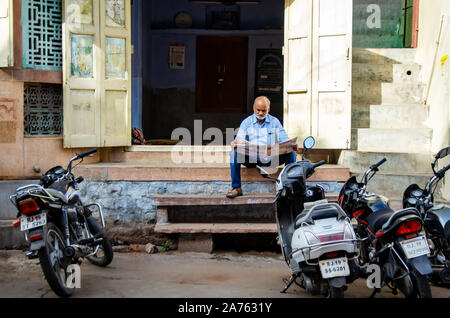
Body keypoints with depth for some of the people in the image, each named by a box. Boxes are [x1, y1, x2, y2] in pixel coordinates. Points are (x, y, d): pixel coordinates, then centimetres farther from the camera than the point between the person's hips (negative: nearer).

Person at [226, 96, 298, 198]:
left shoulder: (274, 122, 14)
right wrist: (235, 144, -23)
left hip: (271, 158, 1)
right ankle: (236, 187, -21)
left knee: (291, 153, -22)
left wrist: (291, 145, -17)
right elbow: (239, 139, 3)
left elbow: (284, 140, 7)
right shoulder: (246, 122, 12)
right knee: (234, 153, -28)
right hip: (251, 158, 0)